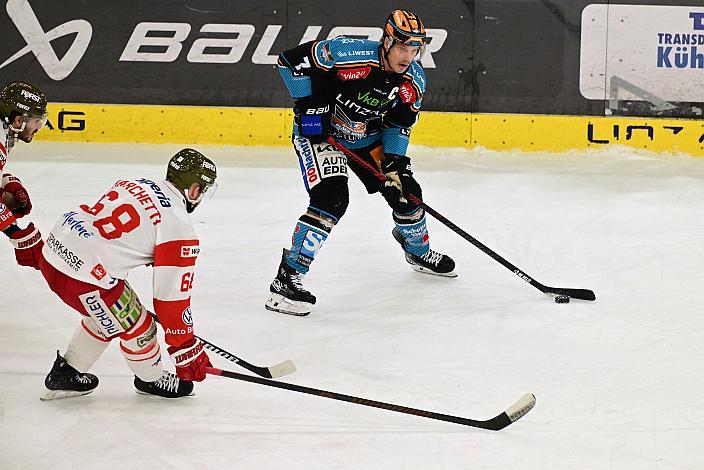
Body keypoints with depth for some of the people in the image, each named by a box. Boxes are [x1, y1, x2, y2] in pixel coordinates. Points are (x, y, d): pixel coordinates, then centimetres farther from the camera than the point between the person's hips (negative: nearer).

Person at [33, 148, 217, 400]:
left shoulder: (132, 184, 13)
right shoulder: (179, 226, -9)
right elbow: (172, 297, -7)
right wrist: (188, 352, 3)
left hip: (54, 248, 8)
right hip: (82, 275, -8)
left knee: (106, 313, 30)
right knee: (137, 327, 13)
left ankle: (65, 375, 41)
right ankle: (151, 379, 37)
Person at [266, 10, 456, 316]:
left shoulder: (413, 81, -11)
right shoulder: (352, 54, -31)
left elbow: (399, 125, 0)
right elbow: (291, 59, -24)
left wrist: (394, 163, -14)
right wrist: (308, 104, -23)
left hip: (367, 138, 7)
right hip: (318, 131, -7)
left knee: (404, 189, 8)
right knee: (331, 198, -25)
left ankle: (419, 251, 41)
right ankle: (286, 278, -23)